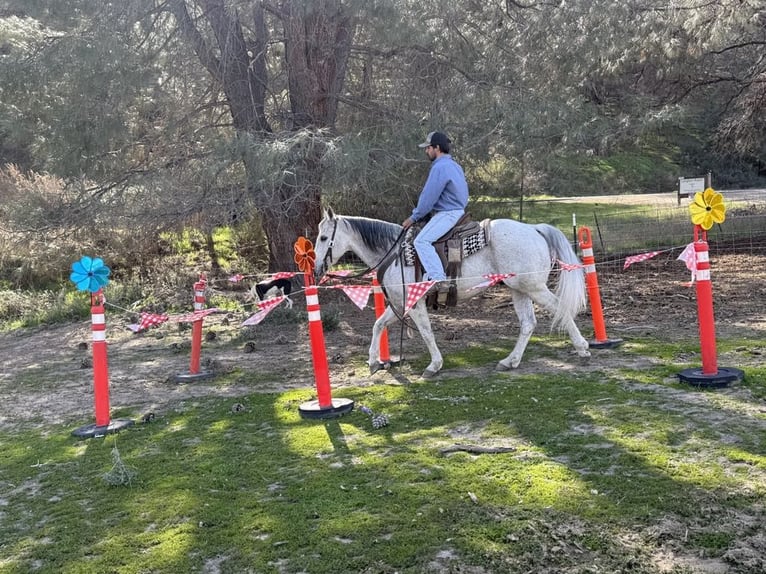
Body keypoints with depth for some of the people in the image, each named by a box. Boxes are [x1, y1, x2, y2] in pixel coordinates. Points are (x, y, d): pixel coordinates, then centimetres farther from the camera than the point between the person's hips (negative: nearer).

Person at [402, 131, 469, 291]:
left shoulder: (440, 167, -15)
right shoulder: (454, 165, 17)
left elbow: (428, 197, -16)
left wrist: (414, 217, -4)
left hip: (447, 214, -11)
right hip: (457, 210, 11)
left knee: (421, 241, -23)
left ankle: (439, 279, -34)